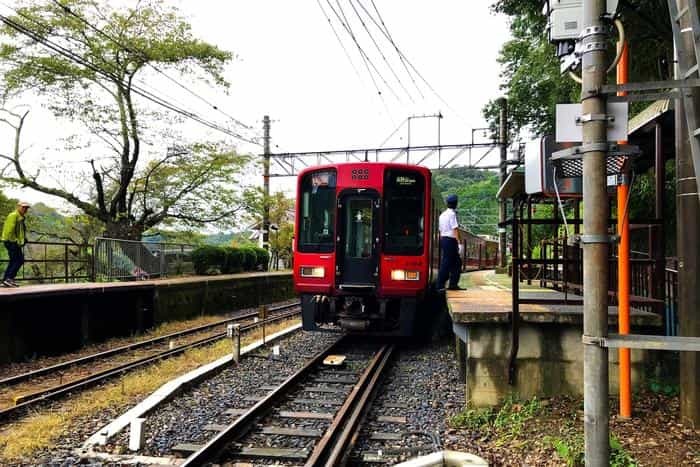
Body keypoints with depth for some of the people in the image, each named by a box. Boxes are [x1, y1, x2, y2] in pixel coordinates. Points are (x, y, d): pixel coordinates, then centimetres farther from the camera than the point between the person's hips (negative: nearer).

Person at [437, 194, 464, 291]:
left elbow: (440, 230, 18)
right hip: (450, 240, -9)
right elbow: (455, 229, -16)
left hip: (443, 239, 9)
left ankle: (453, 284, 12)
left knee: (457, 262, 13)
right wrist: (458, 242, -17)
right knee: (446, 263, -6)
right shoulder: (452, 213, -10)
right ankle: (440, 285, -5)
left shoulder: (442, 214, 17)